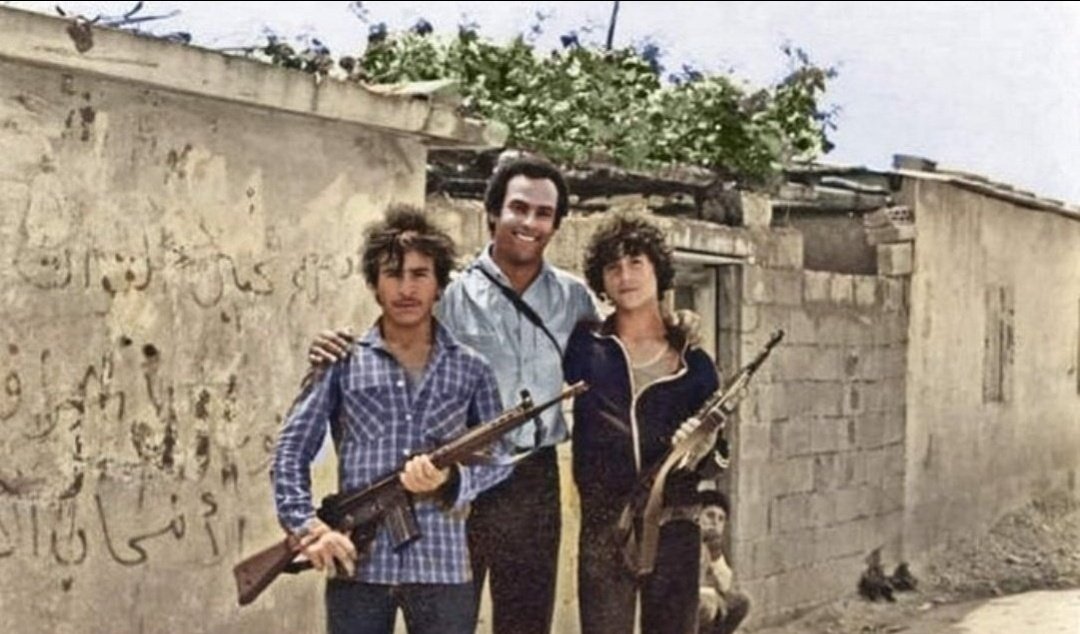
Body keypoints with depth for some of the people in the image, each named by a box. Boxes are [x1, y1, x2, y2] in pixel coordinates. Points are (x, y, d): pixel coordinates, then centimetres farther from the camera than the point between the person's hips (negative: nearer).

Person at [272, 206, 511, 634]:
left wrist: (450, 480, -13)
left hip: (442, 568, 1)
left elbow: (499, 456, 7)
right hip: (357, 567, 0)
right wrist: (307, 527, -9)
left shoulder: (470, 369, 9)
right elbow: (292, 451, 5)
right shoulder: (342, 363, 6)